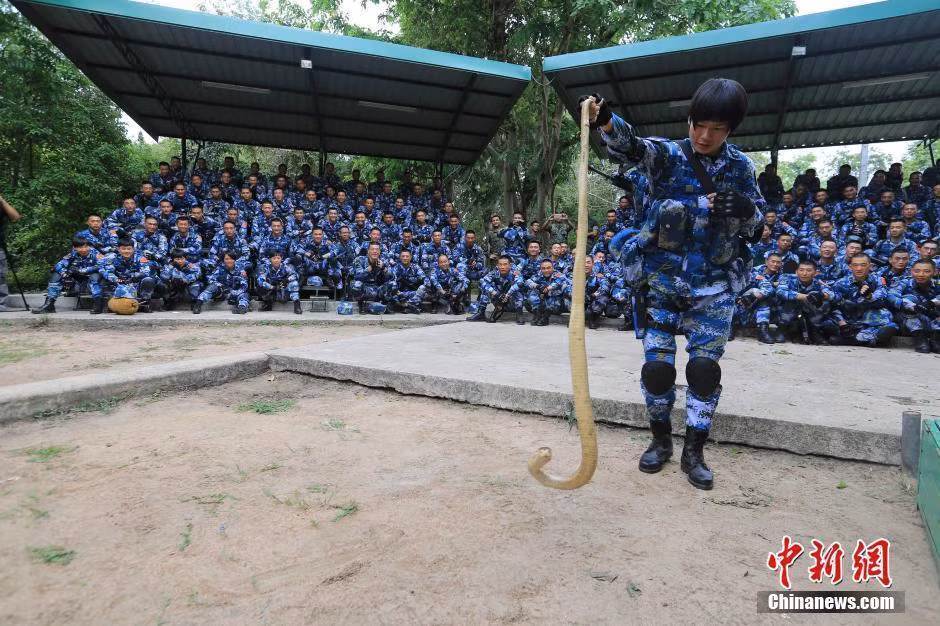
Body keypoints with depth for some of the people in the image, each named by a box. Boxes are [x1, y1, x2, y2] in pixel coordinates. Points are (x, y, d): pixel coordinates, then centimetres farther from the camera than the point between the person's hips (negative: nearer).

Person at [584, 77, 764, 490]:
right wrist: (604, 121, -45)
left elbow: (757, 222, 8)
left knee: (705, 368, 1)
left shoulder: (740, 167, 4)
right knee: (657, 365, 0)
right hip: (662, 279, -1)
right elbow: (630, 145, -23)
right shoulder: (667, 154, -3)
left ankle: (694, 452, 17)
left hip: (714, 286, 2)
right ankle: (661, 440, 23)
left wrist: (745, 209, -16)